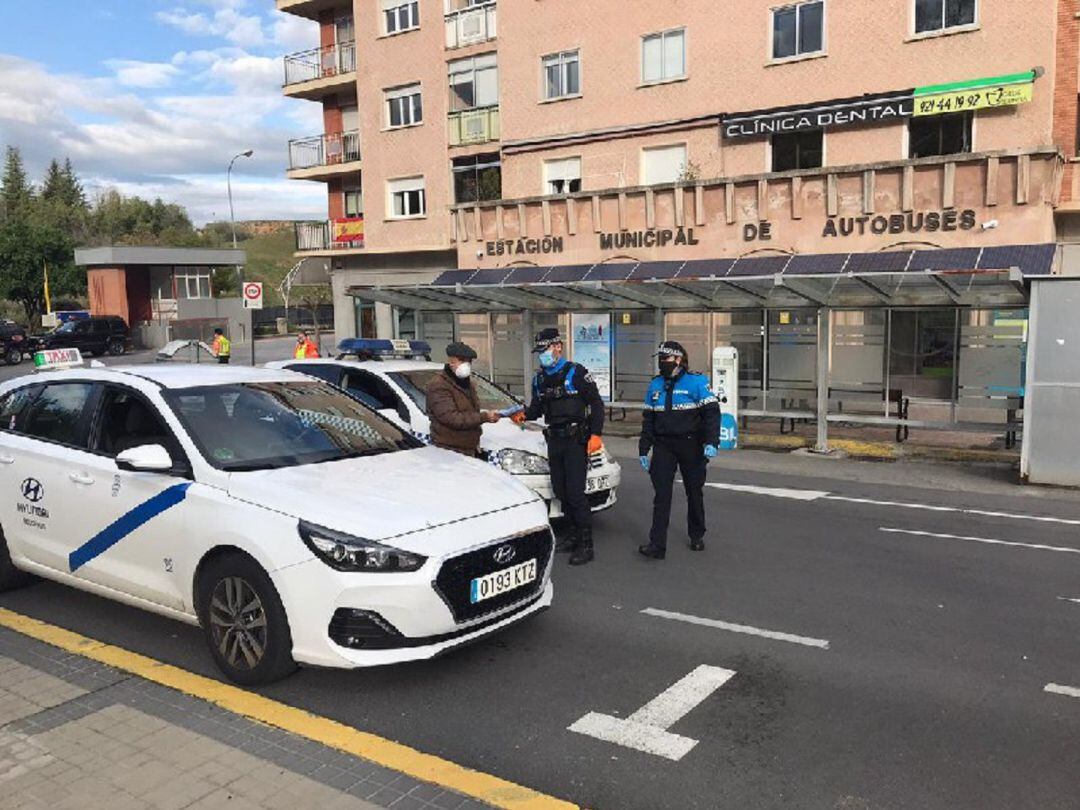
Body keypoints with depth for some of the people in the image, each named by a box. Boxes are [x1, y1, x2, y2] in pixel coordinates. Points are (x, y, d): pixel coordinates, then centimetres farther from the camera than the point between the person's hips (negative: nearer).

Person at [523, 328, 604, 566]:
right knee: (561, 491, 12)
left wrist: (596, 434, -17)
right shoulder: (539, 379, 13)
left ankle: (586, 546, -5)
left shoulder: (576, 373, -8)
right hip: (554, 440, 7)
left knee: (575, 492, -11)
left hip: (576, 441, -7)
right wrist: (524, 414, -5)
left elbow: (596, 404, -8)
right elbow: (536, 408, 18)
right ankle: (574, 536, 26)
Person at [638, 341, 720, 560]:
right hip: (663, 446, 3)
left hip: (690, 446, -3)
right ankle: (657, 545, -7)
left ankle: (697, 536, 29)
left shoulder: (697, 382, -6)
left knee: (694, 492, 11)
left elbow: (712, 412, -11)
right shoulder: (655, 385, 9)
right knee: (661, 495, -5)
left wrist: (711, 442, -22)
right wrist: (644, 450, 12)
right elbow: (648, 419, 15)